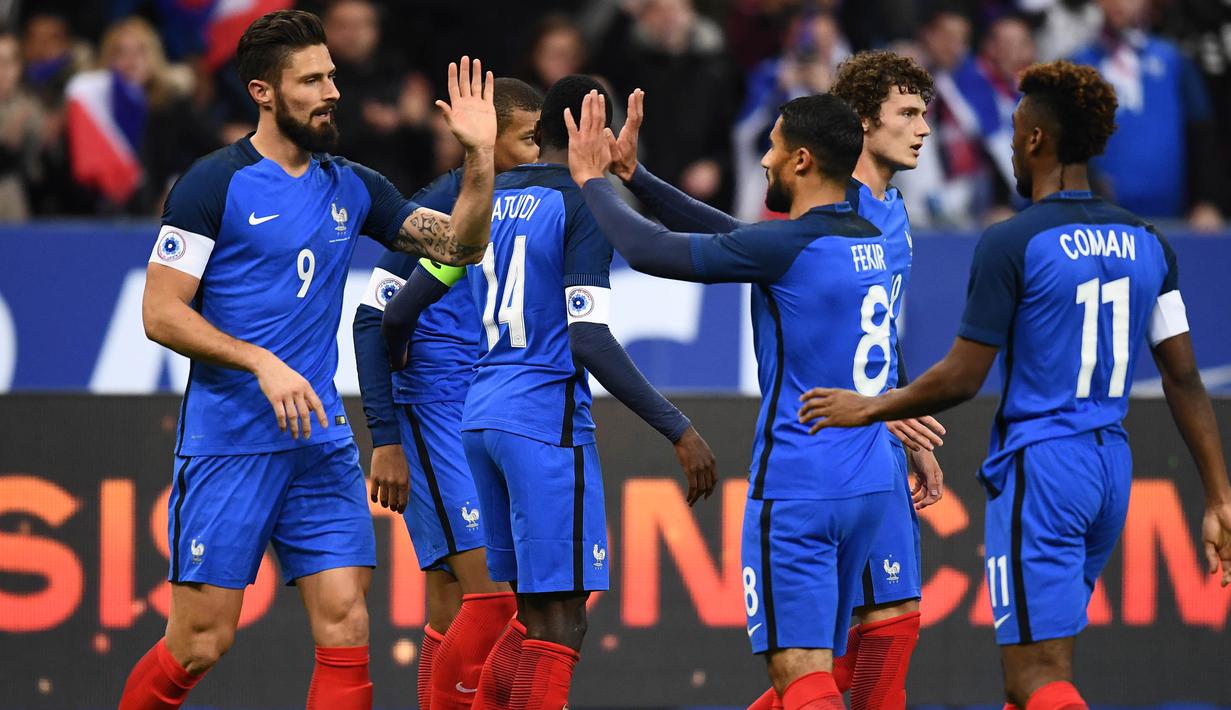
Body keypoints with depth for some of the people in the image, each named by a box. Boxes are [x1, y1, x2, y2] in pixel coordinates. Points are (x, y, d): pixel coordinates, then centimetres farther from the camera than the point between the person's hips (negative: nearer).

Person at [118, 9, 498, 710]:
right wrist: (263, 364, -18)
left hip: (323, 441, 5)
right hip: (228, 440, -5)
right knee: (201, 642, -4)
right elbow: (161, 312, -9)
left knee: (346, 626, -5)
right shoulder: (215, 184, -7)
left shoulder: (352, 188, 10)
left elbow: (460, 244, 14)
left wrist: (481, 156, -1)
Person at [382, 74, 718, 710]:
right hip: (547, 420, -8)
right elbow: (589, 339, -17)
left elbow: (397, 313, 14)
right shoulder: (583, 203, -8)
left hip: (481, 418, 8)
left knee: (538, 614, 15)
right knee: (558, 623, -7)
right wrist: (678, 431, -15)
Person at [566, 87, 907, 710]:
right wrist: (635, 175, 24)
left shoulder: (787, 248, -15)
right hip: (869, 482, 9)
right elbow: (733, 236, 21)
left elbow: (649, 251, -9)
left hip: (797, 489, -9)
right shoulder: (868, 240, 10)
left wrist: (592, 180, 7)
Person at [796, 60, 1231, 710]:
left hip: (1039, 471, -7)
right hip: (1111, 470, 7)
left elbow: (962, 379, -11)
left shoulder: (1011, 243, -11)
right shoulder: (1147, 244, 8)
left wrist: (868, 409, 4)